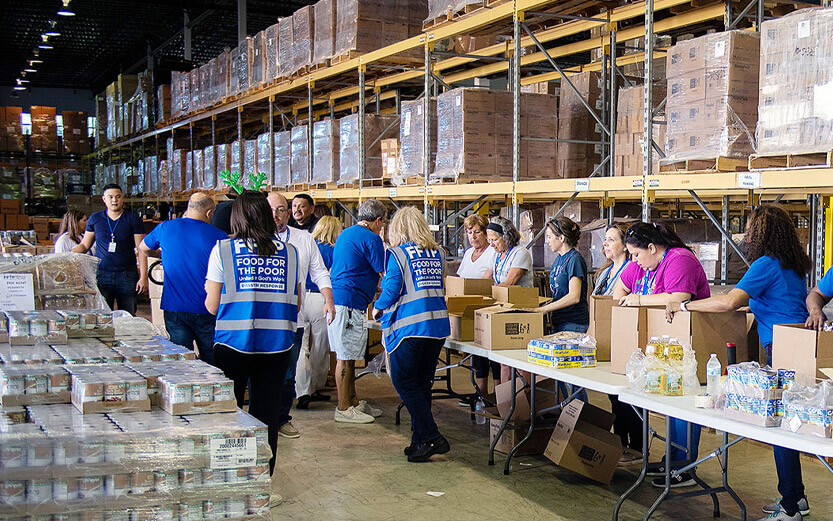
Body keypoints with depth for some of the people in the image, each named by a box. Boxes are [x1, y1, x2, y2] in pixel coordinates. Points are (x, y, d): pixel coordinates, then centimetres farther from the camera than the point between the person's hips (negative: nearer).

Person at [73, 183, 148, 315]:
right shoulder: (95, 219, 9)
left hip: (127, 275, -1)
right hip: (101, 274, 1)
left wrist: (143, 277, -7)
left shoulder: (133, 219, 3)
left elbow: (141, 250, 0)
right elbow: (84, 245, 16)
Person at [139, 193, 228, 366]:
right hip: (205, 311, -2)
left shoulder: (165, 228, 1)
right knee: (211, 363, 10)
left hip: (174, 308, 2)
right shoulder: (219, 236, -7)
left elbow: (143, 249, 20)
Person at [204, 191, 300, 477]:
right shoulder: (289, 251, 4)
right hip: (276, 346, 2)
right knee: (267, 416, 10)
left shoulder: (223, 249, -3)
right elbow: (296, 303, 10)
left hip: (233, 344, -2)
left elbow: (212, 306, -2)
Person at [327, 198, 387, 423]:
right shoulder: (371, 239, -10)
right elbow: (385, 273, -6)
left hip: (335, 300, 10)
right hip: (350, 302, -10)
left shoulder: (345, 234, 20)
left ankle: (354, 402, 23)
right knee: (346, 357, -5)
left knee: (347, 355, 15)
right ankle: (344, 409, 0)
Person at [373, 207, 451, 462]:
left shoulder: (397, 254, -6)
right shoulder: (438, 253, 12)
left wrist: (378, 309, 9)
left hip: (409, 326, -6)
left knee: (404, 381, 2)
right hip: (439, 325, 6)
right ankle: (420, 441, 17)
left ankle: (431, 438, -4)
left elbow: (391, 290, -9)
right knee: (423, 383, 13)